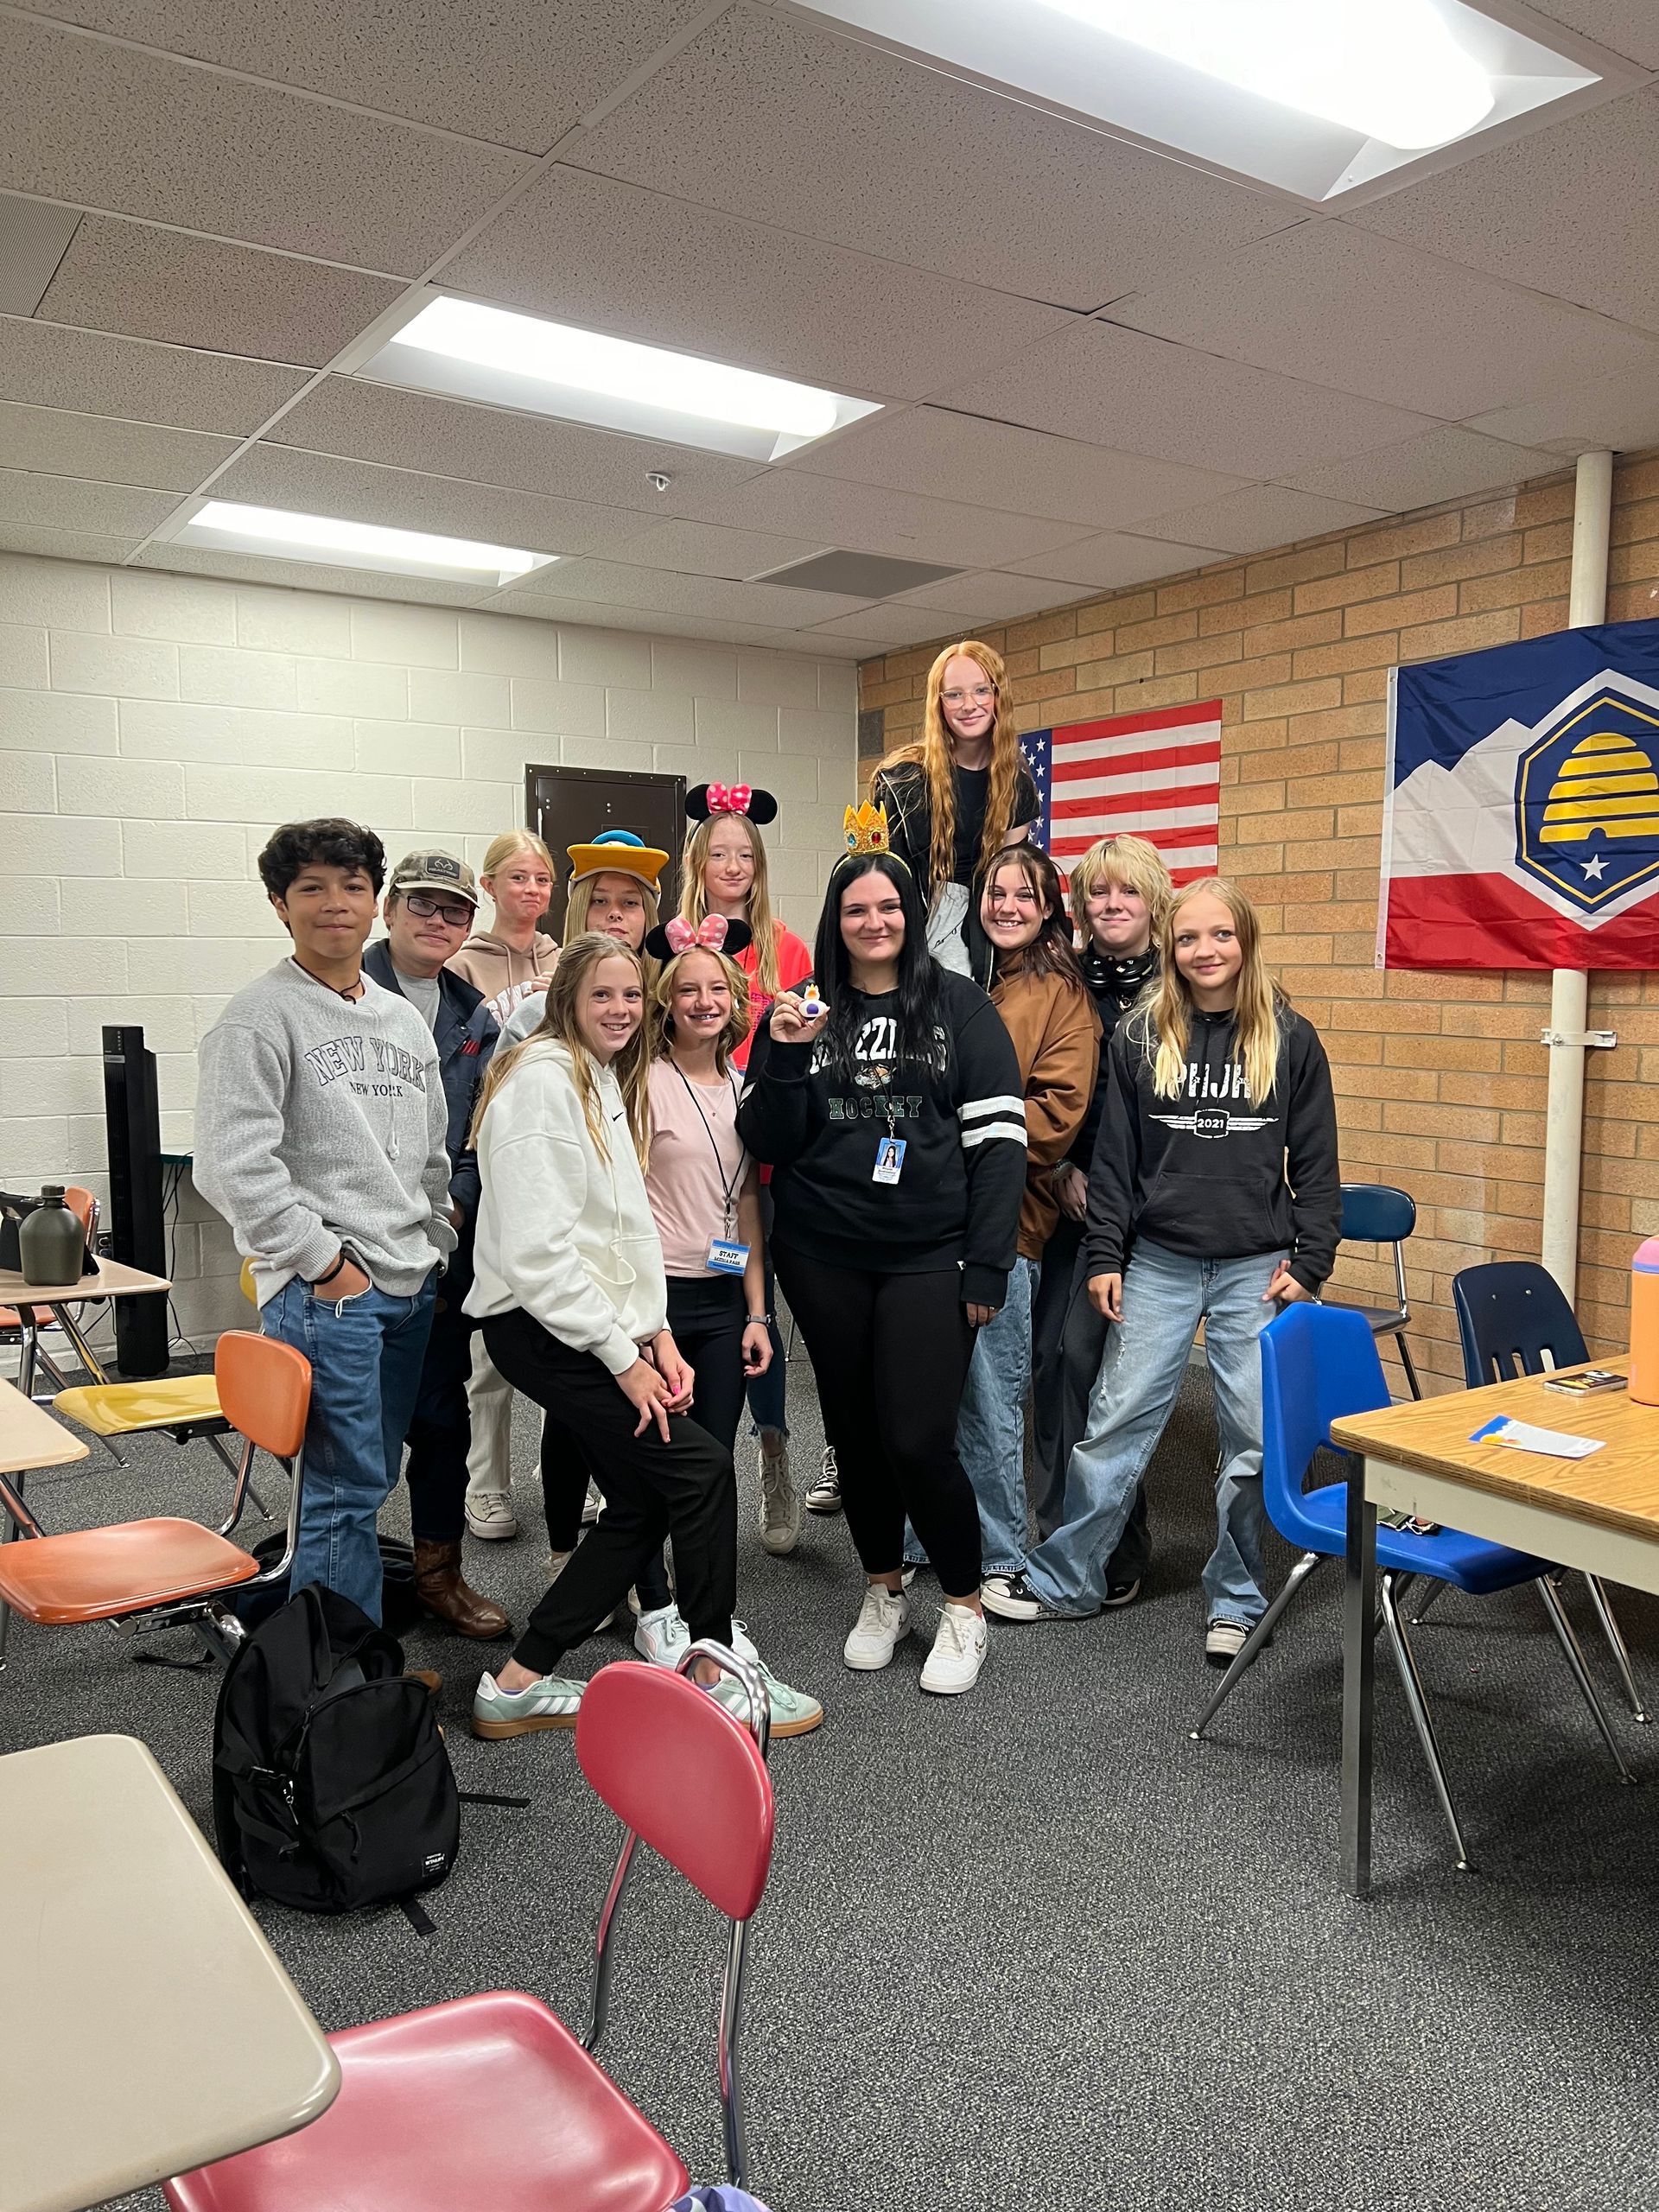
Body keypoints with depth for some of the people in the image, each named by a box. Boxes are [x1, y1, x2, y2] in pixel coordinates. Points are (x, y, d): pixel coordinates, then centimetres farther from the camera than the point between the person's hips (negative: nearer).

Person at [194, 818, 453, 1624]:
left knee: (372, 1477, 15)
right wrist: (324, 1262, -14)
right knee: (349, 1486, -4)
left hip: (411, 1286, 8)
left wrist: (438, 1247, 13)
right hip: (323, 1292, -7)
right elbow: (233, 1167, -16)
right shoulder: (260, 1016, -8)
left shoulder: (404, 1019, 15)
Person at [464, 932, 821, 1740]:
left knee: (642, 1503, 9)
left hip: (598, 1328, 10)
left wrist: (656, 1334, 5)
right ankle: (716, 1673, 6)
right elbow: (536, 1248, -21)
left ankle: (519, 1685, 18)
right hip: (542, 1329, -10)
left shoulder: (609, 1084, 16)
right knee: (701, 1468, -10)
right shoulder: (542, 1079, -14)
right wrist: (623, 1355, -17)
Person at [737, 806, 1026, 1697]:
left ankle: (963, 1606, 16)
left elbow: (998, 1137, -4)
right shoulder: (804, 1011, 5)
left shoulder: (959, 1006, -1)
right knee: (854, 1431, 13)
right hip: (823, 1257, 3)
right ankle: (883, 1589, 34)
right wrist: (786, 1056, -14)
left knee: (918, 1438, -7)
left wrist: (987, 1263, -9)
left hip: (929, 1255, -3)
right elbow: (768, 1143, 2)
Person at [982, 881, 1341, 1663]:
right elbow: (1115, 1156, 4)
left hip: (1256, 1268, 0)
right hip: (1159, 1262, 1)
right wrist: (1104, 1256, 0)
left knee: (1256, 1439, 5)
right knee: (1113, 1423, 4)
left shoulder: (1290, 1039, 0)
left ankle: (1235, 1602, 23)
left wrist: (1308, 1264, -2)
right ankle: (1064, 1580, 20)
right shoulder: (1140, 1037, 2)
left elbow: (1315, 1164, 3)